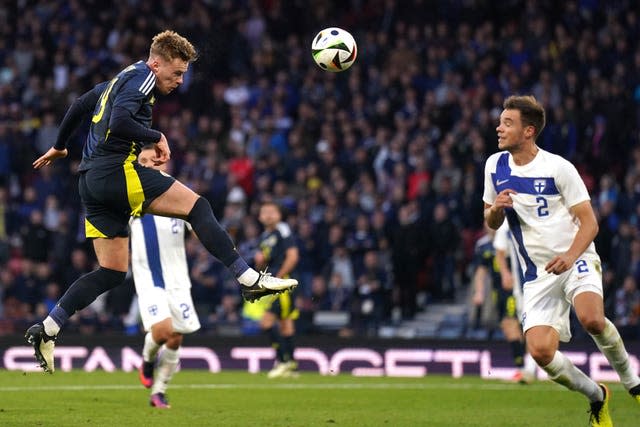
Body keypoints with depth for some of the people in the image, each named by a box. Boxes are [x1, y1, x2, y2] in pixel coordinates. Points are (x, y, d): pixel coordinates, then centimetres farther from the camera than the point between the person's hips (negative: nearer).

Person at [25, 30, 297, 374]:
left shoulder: (122, 79, 24)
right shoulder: (141, 76, -6)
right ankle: (249, 279, -13)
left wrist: (59, 146, 47)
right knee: (197, 207, -8)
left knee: (112, 272, 8)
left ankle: (46, 330, 2)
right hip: (117, 171, -10)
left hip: (91, 179, 10)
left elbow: (79, 105, 35)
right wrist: (157, 138, -8)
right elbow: (119, 124, -21)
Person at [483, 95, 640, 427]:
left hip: (576, 261, -4)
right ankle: (597, 397, 12)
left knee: (592, 319, -34)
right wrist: (496, 209, -8)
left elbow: (589, 222, -9)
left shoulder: (557, 167, -9)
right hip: (537, 274, 4)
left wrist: (570, 255, -27)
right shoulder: (495, 166, 6)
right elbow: (491, 223, 17)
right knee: (540, 351, -15)